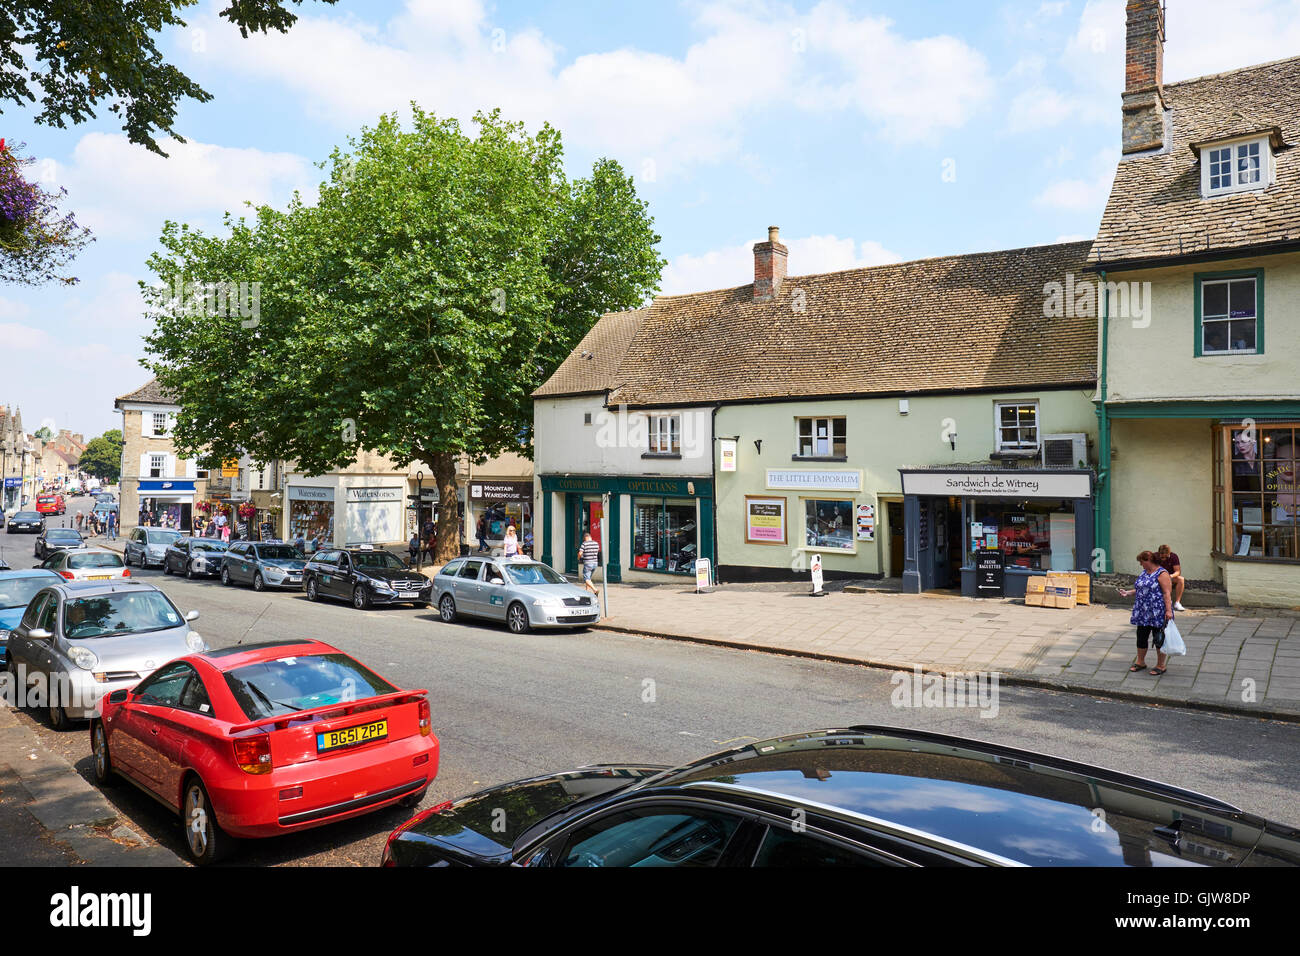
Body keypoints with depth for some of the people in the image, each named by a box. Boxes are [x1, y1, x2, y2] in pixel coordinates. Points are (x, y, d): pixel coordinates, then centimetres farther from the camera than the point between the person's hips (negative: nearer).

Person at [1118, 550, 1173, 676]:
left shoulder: (1161, 573, -11)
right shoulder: (1144, 573, 14)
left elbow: (1167, 593, -17)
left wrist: (1168, 610, -23)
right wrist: (1127, 593, 9)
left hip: (1158, 613, -8)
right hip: (1143, 613, 8)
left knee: (1159, 639, 1)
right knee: (1141, 637, 11)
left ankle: (1160, 666, 12)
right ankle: (1140, 662, 24)